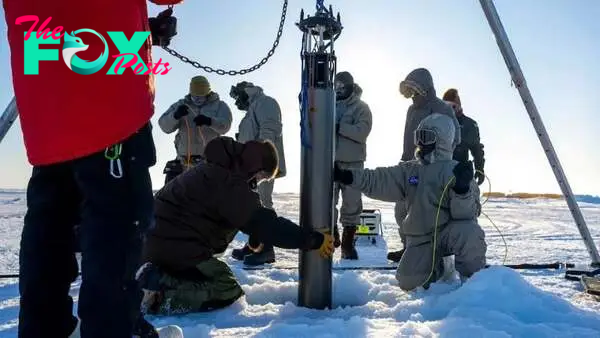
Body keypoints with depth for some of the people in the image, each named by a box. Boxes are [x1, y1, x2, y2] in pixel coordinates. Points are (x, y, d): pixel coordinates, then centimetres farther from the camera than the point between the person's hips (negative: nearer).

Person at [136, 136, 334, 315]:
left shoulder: (217, 170, 15)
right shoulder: (229, 182, -19)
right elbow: (265, 223, -24)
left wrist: (255, 239, 35)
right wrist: (313, 240, -20)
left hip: (158, 241, 10)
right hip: (177, 246, -10)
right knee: (228, 291, -4)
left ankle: (156, 279, 4)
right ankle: (159, 299, -16)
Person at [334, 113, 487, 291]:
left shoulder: (456, 171, -7)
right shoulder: (408, 170, 5)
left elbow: (467, 214, -16)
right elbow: (379, 182, -9)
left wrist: (462, 189, -36)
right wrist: (346, 176, -23)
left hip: (449, 232, -4)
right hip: (420, 240, 4)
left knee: (469, 232, -35)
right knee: (408, 282, -10)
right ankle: (438, 268, 24)